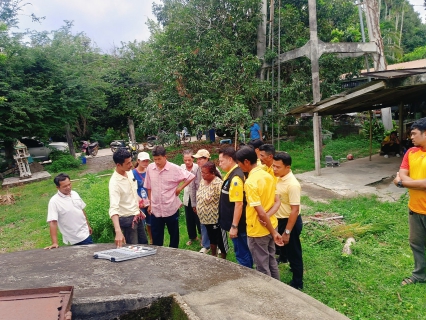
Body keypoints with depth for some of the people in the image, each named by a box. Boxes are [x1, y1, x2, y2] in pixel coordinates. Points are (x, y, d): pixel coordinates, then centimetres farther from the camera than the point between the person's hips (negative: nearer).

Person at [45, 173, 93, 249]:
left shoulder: (75, 194, 1)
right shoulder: (54, 201, -19)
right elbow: (52, 222, -22)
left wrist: (88, 225, 17)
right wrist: (54, 243, -27)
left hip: (85, 233, 6)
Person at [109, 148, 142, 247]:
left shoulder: (130, 173, -2)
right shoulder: (115, 182, -26)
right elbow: (114, 208, -36)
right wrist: (118, 231, -46)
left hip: (137, 216, 8)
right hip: (127, 220, -8)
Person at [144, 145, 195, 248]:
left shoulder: (174, 168, -11)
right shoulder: (150, 168, -2)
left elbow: (191, 176, -4)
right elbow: (149, 187, 9)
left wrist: (180, 187, -9)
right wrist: (150, 204, 11)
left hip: (171, 208, -2)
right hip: (155, 209, 2)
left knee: (174, 234, 14)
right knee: (156, 237, 11)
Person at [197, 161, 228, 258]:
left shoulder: (218, 184, -24)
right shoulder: (203, 181, 3)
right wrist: (200, 212, 17)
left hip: (216, 218, -8)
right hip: (206, 217, 8)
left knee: (221, 240, 8)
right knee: (211, 238, 24)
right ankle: (213, 256, 42)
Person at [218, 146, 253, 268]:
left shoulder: (236, 177, -24)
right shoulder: (231, 174, 7)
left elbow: (239, 204, -25)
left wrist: (234, 226, -21)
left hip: (238, 225, -10)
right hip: (233, 223, 10)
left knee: (242, 253, 4)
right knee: (242, 252, 21)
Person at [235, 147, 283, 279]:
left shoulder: (250, 182, -24)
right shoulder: (268, 176, 2)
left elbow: (261, 212, -25)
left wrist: (274, 233, -18)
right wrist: (269, 214, 0)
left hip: (258, 230, -8)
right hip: (271, 225, 8)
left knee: (262, 267, 9)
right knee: (271, 261, 23)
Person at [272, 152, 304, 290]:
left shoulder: (292, 184, -27)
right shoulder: (278, 178, 0)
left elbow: (295, 210, -26)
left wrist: (287, 232, -23)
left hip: (290, 221, -8)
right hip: (280, 220, 8)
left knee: (294, 252, 8)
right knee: (281, 245, 27)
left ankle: (297, 283, 24)